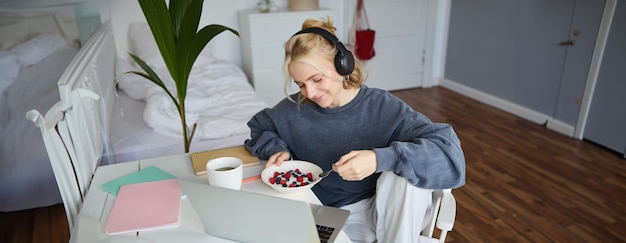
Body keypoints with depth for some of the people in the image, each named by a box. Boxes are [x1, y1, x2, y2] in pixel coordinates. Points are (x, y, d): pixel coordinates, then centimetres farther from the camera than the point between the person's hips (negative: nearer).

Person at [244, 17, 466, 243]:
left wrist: (381, 159, -41)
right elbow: (259, 127, 14)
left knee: (406, 175, -32)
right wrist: (277, 148, -9)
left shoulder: (383, 108, -17)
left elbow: (449, 152, -28)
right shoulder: (294, 109, -8)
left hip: (384, 214, -2)